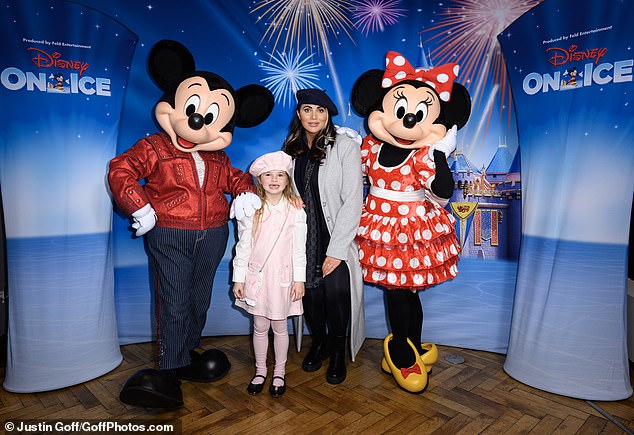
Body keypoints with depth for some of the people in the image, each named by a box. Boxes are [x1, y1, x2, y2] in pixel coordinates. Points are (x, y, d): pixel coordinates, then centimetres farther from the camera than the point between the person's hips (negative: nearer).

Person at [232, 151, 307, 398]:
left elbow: (299, 249, -2)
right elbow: (243, 246, 0)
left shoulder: (295, 211, -5)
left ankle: (279, 373, 29)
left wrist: (299, 279, -4)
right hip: (257, 275, 1)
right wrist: (238, 278, 0)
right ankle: (260, 371, 31)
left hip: (282, 276, -1)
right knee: (260, 326, 12)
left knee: (280, 325, 11)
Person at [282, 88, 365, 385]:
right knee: (310, 292, 5)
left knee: (336, 292, -6)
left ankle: (338, 352, 23)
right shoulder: (292, 149, 8)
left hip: (335, 238, -4)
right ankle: (319, 341, 34)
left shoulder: (345, 146, -8)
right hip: (303, 238, 4)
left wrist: (336, 249, -15)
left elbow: (352, 201, -12)